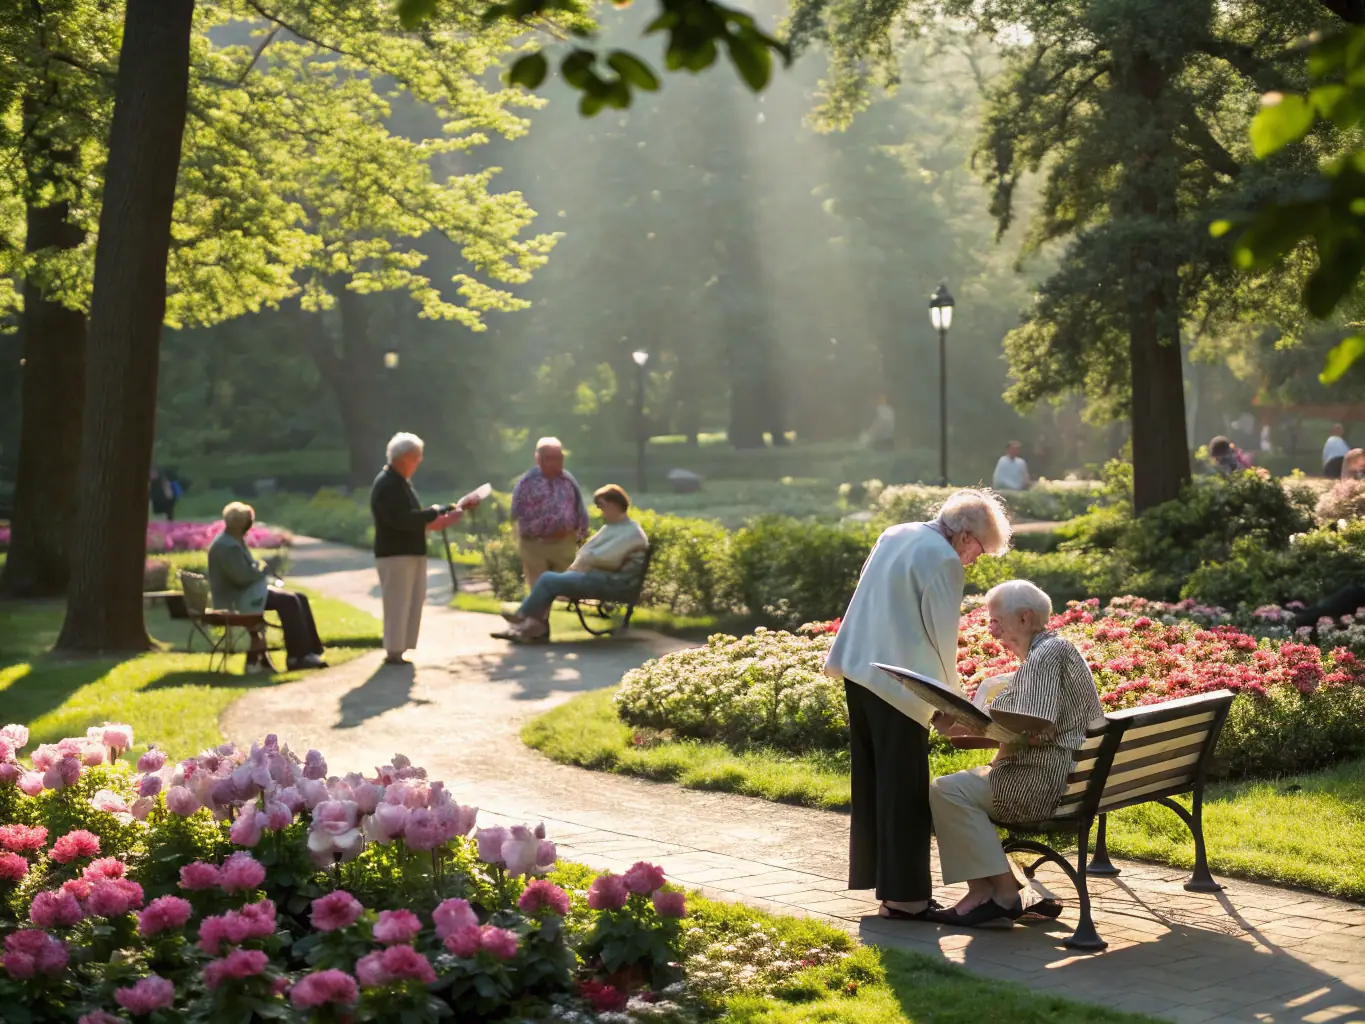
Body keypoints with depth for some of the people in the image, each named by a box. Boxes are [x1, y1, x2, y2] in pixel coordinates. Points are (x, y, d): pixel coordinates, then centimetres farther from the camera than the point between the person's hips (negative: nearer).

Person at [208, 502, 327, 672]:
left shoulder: (235, 541, 15)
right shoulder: (227, 546, -21)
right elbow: (243, 576, -27)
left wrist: (262, 567, 3)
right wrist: (264, 569, -10)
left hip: (246, 593, 11)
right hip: (235, 599, -11)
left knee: (299, 599, 1)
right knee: (288, 601, -22)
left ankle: (311, 651, -1)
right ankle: (297, 657, -17)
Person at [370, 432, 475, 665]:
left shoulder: (402, 482, 16)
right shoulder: (386, 485, -17)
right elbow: (400, 519, -26)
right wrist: (432, 515, -17)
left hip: (412, 553, 10)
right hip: (395, 555, -10)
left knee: (413, 603, 11)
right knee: (398, 605, -6)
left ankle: (400, 649, 16)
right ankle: (393, 652, 0)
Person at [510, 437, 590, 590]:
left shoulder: (569, 480, 6)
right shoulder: (527, 481, -3)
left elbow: (581, 511, 13)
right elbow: (516, 513, 2)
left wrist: (580, 534, 8)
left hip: (565, 543, 3)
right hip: (535, 544, -3)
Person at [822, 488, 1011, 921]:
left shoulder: (894, 535, 14)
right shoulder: (943, 560, -12)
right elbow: (941, 637, -10)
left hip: (858, 671, 9)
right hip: (899, 686, -9)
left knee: (873, 783, 14)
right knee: (905, 791, -2)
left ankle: (879, 877, 22)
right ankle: (903, 896, 1)